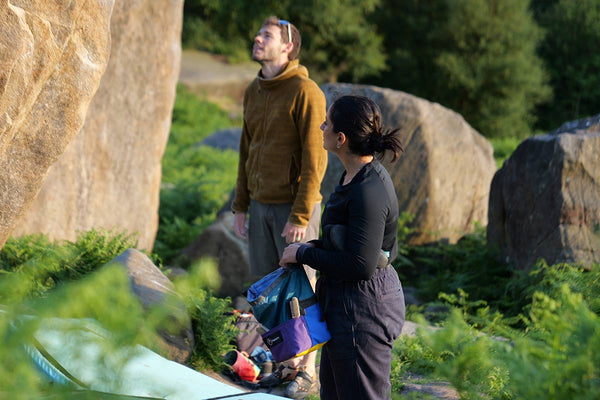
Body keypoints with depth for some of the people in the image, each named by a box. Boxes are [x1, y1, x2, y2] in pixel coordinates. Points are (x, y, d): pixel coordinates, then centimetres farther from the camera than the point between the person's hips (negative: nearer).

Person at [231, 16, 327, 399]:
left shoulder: (305, 92, -13)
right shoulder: (254, 91, 11)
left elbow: (315, 159, -16)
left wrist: (300, 216, -19)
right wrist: (241, 206, 14)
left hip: (294, 207, -7)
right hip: (260, 205, 7)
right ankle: (283, 364, 22)